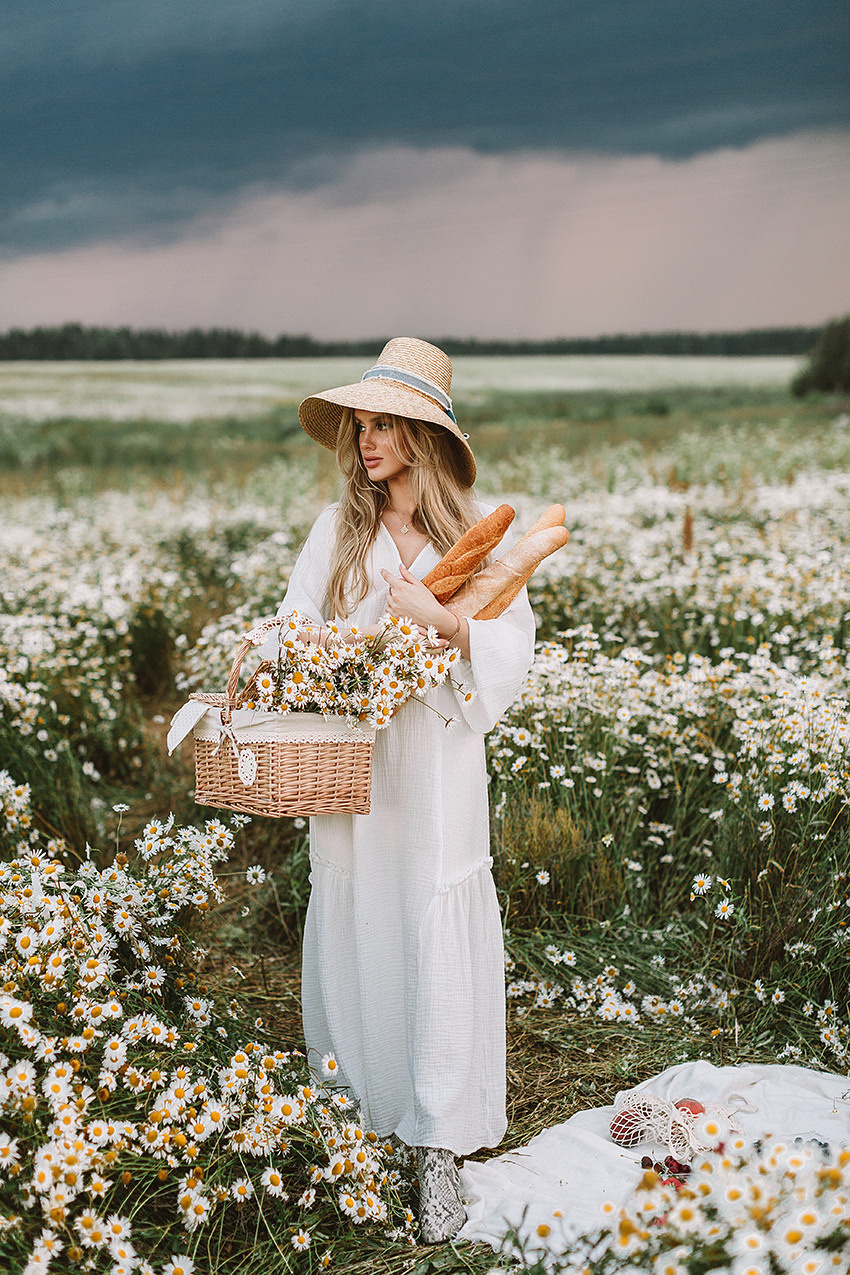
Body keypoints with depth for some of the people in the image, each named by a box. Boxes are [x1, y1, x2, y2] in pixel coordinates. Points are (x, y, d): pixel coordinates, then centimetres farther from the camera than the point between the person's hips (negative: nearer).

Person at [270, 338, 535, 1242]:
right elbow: (295, 625, 4)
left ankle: (439, 1150, 10)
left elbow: (514, 643, -1)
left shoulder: (479, 530, 1)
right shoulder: (338, 527, 6)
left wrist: (443, 621, -18)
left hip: (436, 757, -2)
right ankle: (354, 1106, 28)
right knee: (351, 926, 8)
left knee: (438, 938, -2)